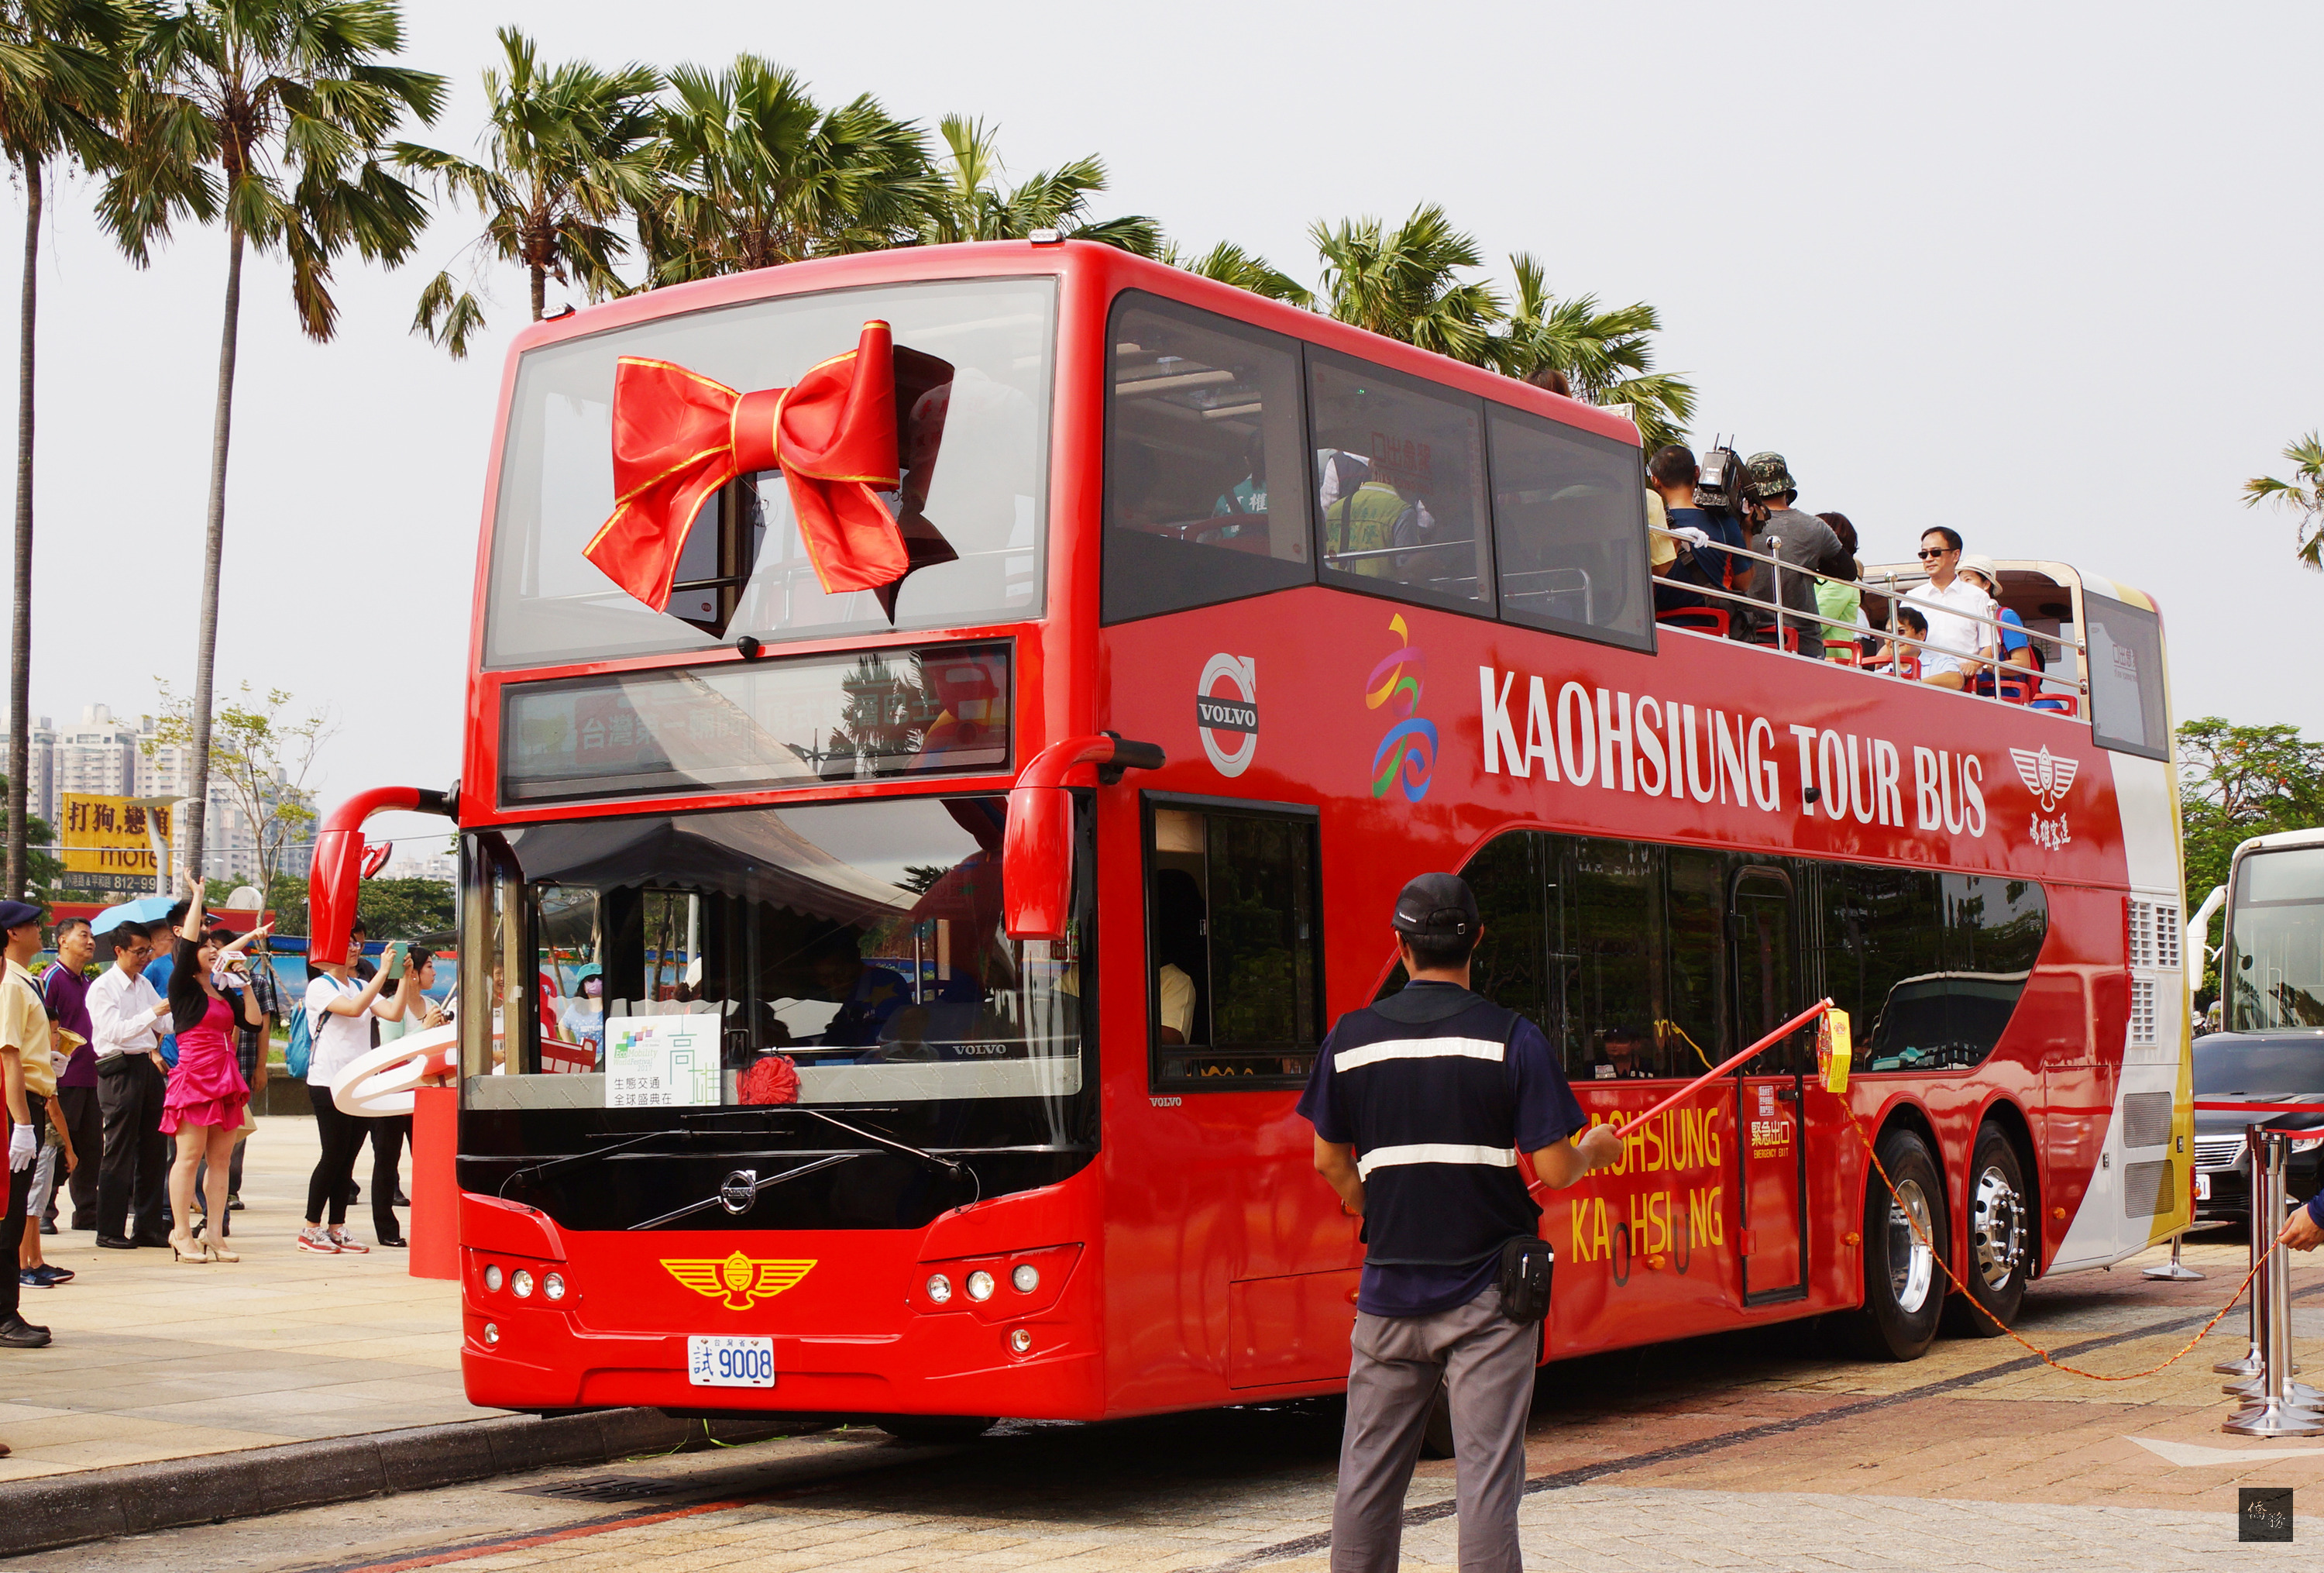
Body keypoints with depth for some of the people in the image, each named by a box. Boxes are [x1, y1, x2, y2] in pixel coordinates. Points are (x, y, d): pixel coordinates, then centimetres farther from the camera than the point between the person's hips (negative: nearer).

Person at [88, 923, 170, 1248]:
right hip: (120, 1071, -7)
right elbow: (116, 1031, -17)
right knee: (119, 1152, -4)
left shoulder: (144, 984, 16)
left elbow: (164, 1023, 21)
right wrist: (153, 1013, -21)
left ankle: (148, 1227, 14)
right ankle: (110, 1230, 1)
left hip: (148, 1066, 7)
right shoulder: (102, 988, -6)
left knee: (152, 1150, 7)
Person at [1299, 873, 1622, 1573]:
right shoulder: (1511, 1038, -8)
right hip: (1486, 1293, -3)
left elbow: (1329, 1160, 9)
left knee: (1367, 1475, 12)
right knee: (1487, 1473, -1)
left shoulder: (1351, 1038, 1)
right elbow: (1553, 1169, -9)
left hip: (1388, 1290, 3)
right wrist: (1596, 1151, 13)